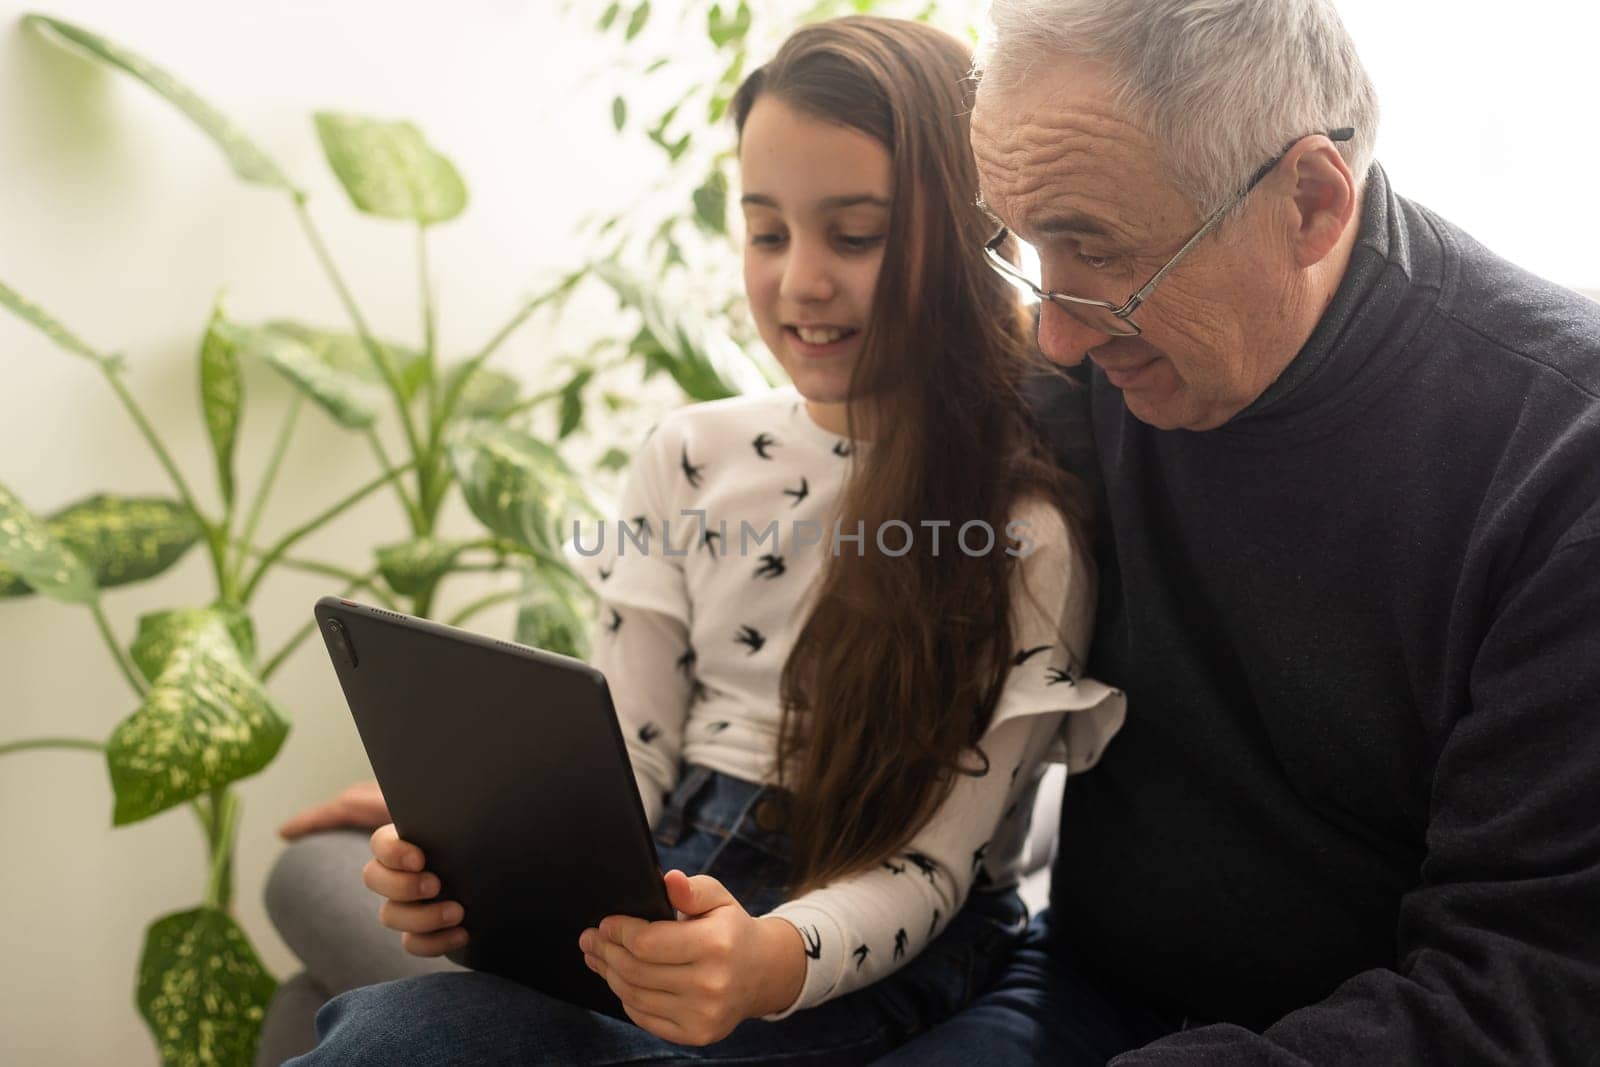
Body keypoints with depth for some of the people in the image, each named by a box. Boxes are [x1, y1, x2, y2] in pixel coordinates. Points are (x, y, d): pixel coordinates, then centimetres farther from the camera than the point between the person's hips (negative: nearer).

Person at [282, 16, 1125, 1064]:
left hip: (875, 967, -4)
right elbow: (625, 766, 9)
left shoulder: (1033, 516, -7)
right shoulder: (692, 458, 8)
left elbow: (932, 862, -9)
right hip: (660, 900, 5)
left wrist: (777, 960, -31)